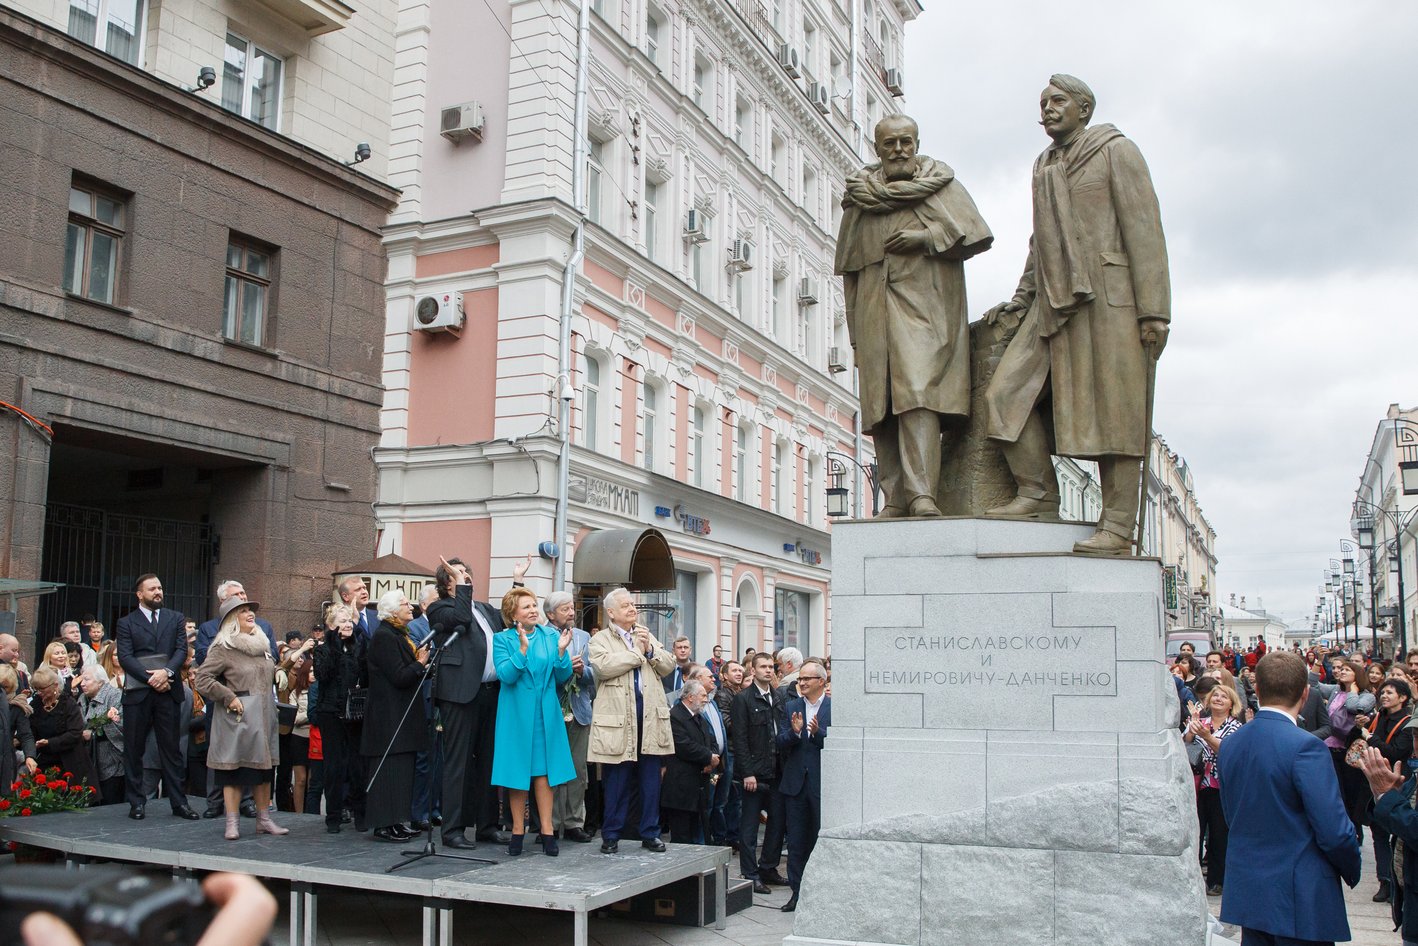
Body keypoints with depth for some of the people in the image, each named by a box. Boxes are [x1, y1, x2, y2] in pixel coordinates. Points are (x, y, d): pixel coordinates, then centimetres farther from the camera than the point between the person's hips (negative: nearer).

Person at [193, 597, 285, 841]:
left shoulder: (262, 643, 13)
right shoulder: (223, 648, -9)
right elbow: (203, 679, -14)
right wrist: (229, 698, -16)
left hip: (263, 715, 7)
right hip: (238, 714, -7)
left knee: (263, 767, 11)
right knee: (233, 768, -2)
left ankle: (264, 820, 18)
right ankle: (232, 823, 4)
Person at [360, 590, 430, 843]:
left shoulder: (399, 635, 18)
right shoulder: (384, 636, -14)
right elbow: (399, 677, -20)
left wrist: (419, 662, 6)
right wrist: (420, 663, -8)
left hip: (401, 717, 10)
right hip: (389, 716, -10)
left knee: (401, 768, 10)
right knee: (390, 768, -7)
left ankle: (394, 822, 15)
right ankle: (383, 825, -3)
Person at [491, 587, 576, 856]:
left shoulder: (551, 636, 5)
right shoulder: (503, 640, -1)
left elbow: (563, 678, 3)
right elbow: (505, 675, -14)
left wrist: (561, 651, -14)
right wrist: (523, 649, -24)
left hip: (546, 713, 2)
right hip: (516, 713, -1)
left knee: (543, 770, 2)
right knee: (517, 772, 4)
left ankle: (546, 831, 6)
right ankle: (518, 830, 15)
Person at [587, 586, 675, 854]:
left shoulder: (647, 636, 18)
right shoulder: (600, 639, 3)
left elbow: (668, 666, 10)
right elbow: (603, 666, -17)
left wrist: (650, 649, -7)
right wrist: (638, 652, -9)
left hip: (650, 715, 4)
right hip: (618, 717, -4)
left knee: (651, 779, 7)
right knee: (617, 779, 2)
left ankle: (650, 833, 16)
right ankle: (611, 835, 12)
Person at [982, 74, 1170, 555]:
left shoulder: (1116, 151, 3)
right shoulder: (1044, 167, 23)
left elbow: (1144, 230, -5)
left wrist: (1153, 310, -13)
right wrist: (1021, 299, 23)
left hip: (1107, 296, -7)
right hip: (1055, 301, 7)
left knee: (1112, 408, -8)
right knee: (1008, 391, -6)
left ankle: (1118, 524, -6)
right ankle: (1038, 492, 2)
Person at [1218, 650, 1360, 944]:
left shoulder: (1229, 744, 4)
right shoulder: (1305, 746, -18)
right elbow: (1334, 831, -18)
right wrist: (1352, 871, 0)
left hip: (1245, 891, 6)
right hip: (1300, 898, -6)